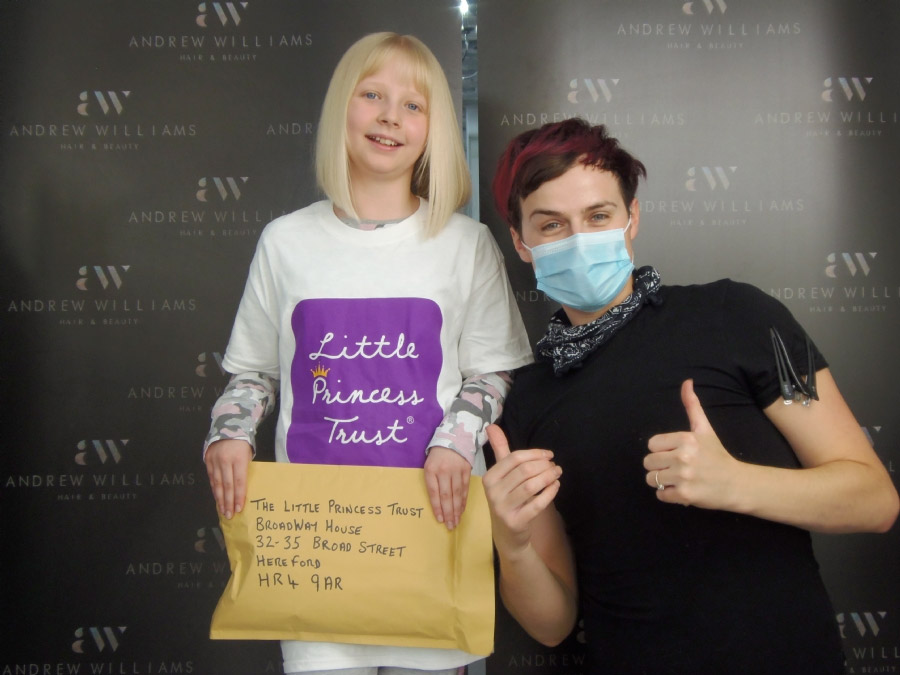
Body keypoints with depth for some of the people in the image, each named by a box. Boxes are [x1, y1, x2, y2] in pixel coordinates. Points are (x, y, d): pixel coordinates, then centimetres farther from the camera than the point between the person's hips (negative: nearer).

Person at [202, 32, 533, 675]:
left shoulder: (467, 244, 2)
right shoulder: (287, 242, 5)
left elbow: (494, 374, 6)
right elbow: (252, 370, 14)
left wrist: (456, 442, -11)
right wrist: (229, 434, -3)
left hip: (433, 514, 0)